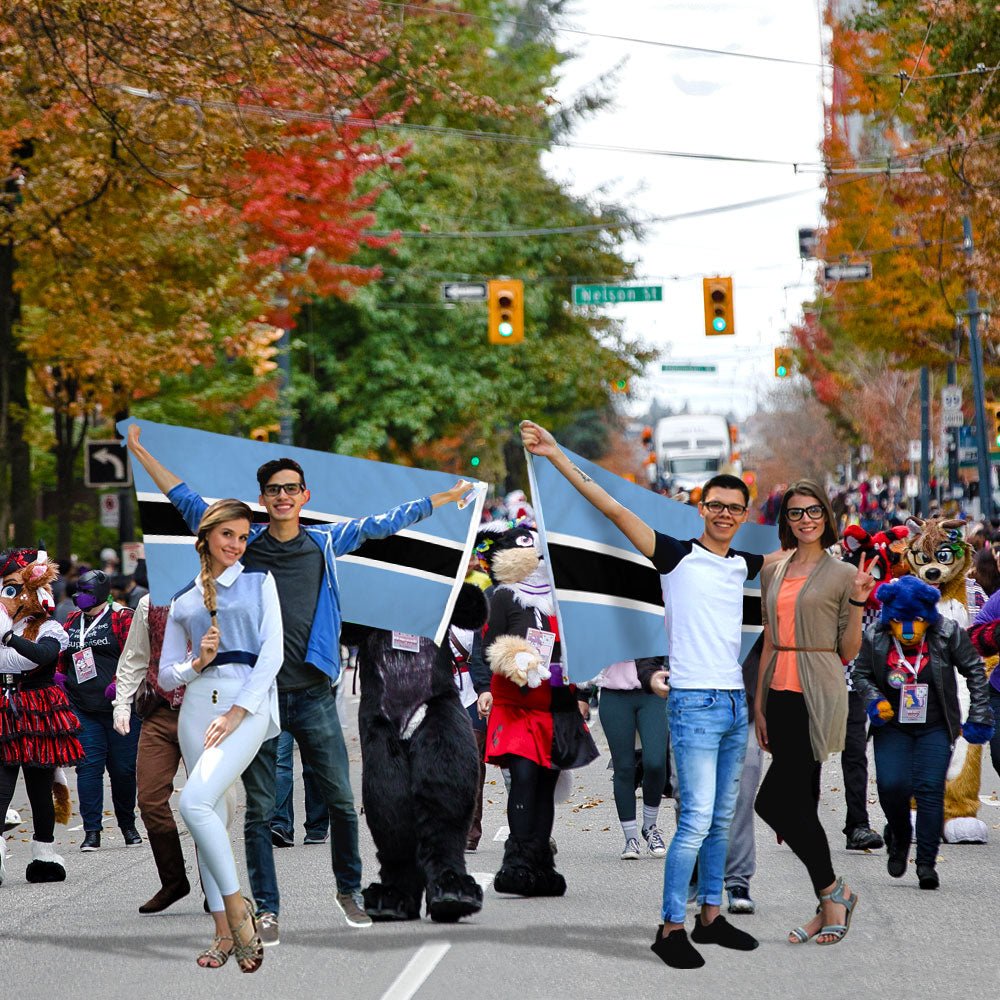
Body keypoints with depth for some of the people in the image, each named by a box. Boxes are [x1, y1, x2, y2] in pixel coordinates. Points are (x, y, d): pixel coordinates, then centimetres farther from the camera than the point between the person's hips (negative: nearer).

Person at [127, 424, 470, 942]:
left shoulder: (326, 543, 8)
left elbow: (379, 524, 15)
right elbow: (186, 500, 12)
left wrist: (445, 498, 18)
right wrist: (139, 451, 12)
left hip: (312, 694, 1)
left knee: (341, 800, 1)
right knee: (259, 810, 1)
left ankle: (349, 890, 20)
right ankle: (266, 910, 7)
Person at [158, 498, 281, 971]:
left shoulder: (259, 582, 8)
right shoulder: (184, 601, 17)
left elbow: (272, 652, -3)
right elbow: (166, 676, 17)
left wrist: (237, 712, -12)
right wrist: (196, 664, -5)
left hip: (248, 702, -4)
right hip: (198, 703, 4)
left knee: (195, 802, -23)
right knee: (211, 815, 1)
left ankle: (236, 906, -12)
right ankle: (225, 932, 6)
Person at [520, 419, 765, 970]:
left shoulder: (744, 565, 13)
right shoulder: (678, 556, -3)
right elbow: (613, 509, -7)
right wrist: (557, 456, -11)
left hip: (734, 703, 6)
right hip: (694, 702, -6)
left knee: (722, 819, 11)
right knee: (697, 818, -13)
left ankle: (710, 917, 20)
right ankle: (671, 928, -8)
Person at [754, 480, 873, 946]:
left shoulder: (842, 574, -2)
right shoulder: (773, 572, 13)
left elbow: (848, 652, -1)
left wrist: (858, 601, -13)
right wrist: (759, 703, 12)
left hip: (817, 697, -6)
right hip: (781, 693, 6)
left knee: (773, 799, -14)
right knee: (800, 802, 6)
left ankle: (833, 891, -1)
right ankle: (829, 905, 13)